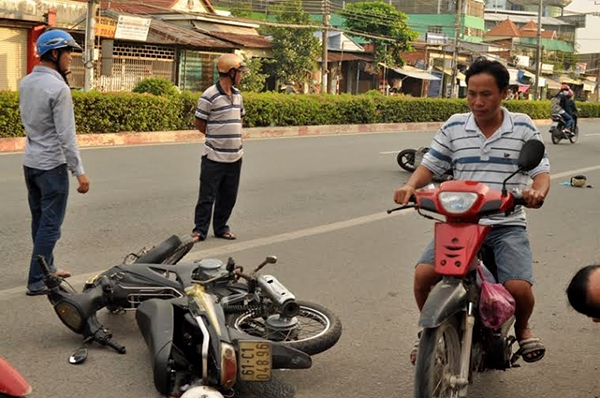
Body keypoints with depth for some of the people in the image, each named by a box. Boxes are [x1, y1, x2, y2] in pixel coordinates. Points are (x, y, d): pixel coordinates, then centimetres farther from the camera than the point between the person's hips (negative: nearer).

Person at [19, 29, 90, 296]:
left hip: (30, 162, 9)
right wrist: (79, 171, -18)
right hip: (52, 165, -9)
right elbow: (66, 135, -21)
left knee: (39, 220, 18)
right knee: (50, 225, -1)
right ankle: (36, 281, 3)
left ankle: (46, 268, 31)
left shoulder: (25, 83, 6)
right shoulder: (58, 88, -19)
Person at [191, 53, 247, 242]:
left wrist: (233, 137, 12)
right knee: (207, 196, 0)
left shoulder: (237, 94, 10)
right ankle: (200, 229, 10)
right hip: (214, 156, -7)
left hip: (235, 156, 7)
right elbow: (199, 123, -7)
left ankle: (221, 227, 26)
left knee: (229, 196, 13)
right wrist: (216, 137, 4)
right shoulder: (210, 96, -13)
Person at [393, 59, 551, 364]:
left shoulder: (523, 127, 5)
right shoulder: (453, 127, 8)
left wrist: (538, 190, -20)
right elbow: (430, 165, 10)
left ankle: (522, 327, 16)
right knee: (424, 274, -21)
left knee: (519, 287, -23)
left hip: (507, 226, -1)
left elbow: (541, 170, 4)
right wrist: (410, 186, -11)